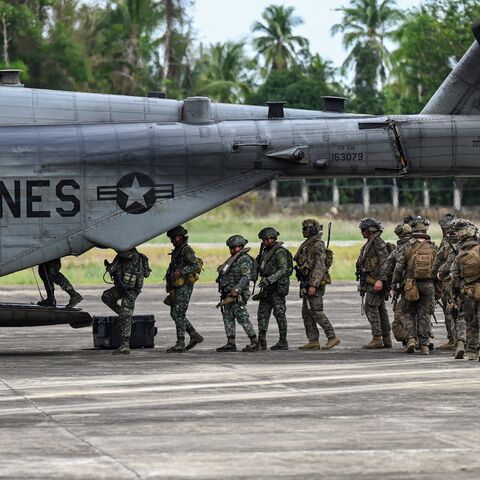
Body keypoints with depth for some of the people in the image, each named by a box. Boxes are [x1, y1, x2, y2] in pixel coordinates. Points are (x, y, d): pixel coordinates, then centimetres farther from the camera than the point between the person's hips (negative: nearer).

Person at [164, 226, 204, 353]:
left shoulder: (187, 250, -12)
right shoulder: (177, 251, 18)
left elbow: (197, 265, -23)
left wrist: (181, 271, -29)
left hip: (185, 286, -10)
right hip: (177, 288, 10)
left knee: (179, 314, -11)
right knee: (174, 313, 11)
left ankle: (180, 344, -9)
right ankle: (195, 336, 16)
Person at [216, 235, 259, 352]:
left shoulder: (244, 260, -13)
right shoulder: (233, 259, 18)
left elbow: (246, 277, -23)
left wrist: (236, 290, -29)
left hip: (237, 295, -10)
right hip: (229, 294, 10)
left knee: (242, 318, -9)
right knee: (228, 318, 8)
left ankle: (254, 342, -5)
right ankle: (231, 344, 10)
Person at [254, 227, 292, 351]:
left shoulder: (280, 252, -13)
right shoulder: (265, 251, 15)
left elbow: (283, 270, -21)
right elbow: (258, 266, 24)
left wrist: (269, 280, -27)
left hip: (277, 287, -9)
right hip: (267, 287, 9)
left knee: (279, 314, -5)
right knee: (262, 314, 5)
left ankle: (283, 342, 0)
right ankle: (261, 342, 4)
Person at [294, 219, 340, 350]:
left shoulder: (318, 245, -14)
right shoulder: (308, 245, 17)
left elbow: (319, 266, -21)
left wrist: (313, 285, -26)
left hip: (315, 283, -10)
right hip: (307, 284, 10)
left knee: (317, 312, -10)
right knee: (306, 313, 7)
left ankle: (332, 337, -5)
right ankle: (313, 341, 7)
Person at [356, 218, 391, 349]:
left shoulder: (378, 242, -13)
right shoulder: (369, 243, 18)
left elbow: (384, 262, -22)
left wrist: (380, 280, -29)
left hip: (375, 281, -10)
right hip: (371, 281, 10)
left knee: (371, 307, -12)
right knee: (380, 309, 10)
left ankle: (377, 338, -13)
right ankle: (386, 339, 13)